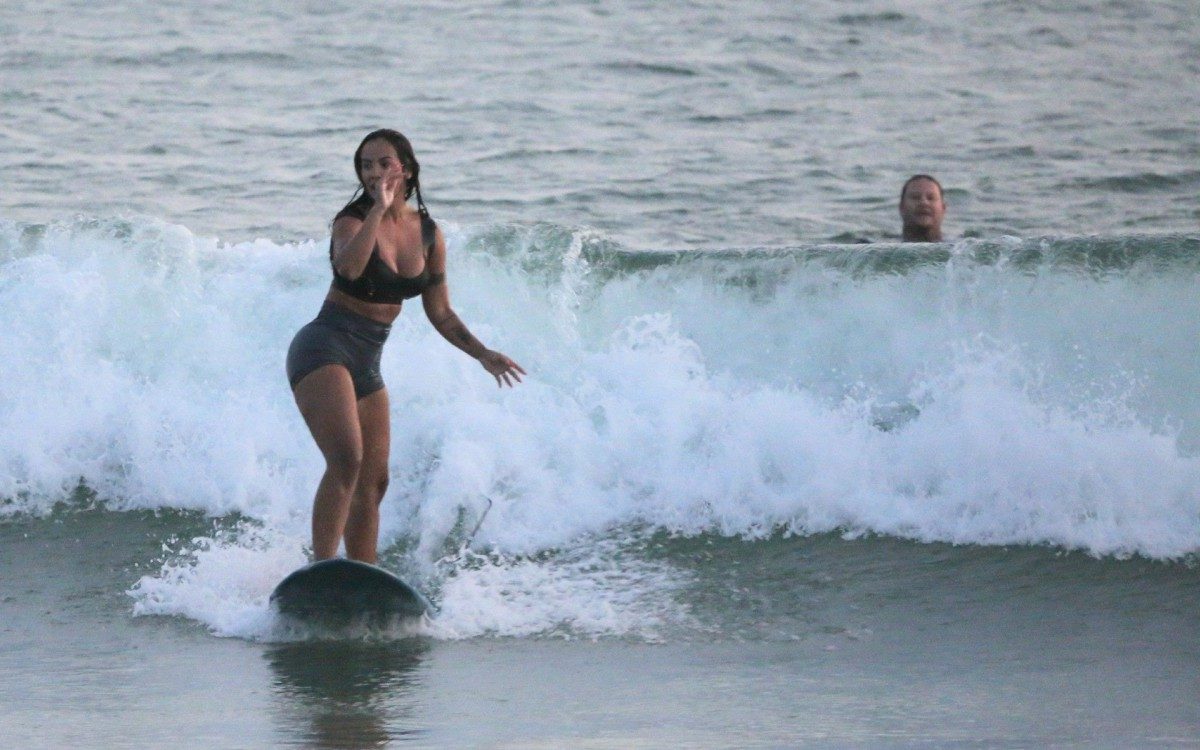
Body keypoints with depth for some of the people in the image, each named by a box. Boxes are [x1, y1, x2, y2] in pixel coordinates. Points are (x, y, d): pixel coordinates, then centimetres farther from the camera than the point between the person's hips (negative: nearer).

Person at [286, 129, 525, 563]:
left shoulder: (429, 235, 7)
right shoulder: (353, 220, -10)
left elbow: (439, 312, 16)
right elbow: (348, 267, -35)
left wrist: (483, 355, 10)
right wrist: (379, 209, -31)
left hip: (367, 363, 7)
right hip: (325, 348, -7)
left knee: (374, 482, 8)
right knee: (347, 460, -26)